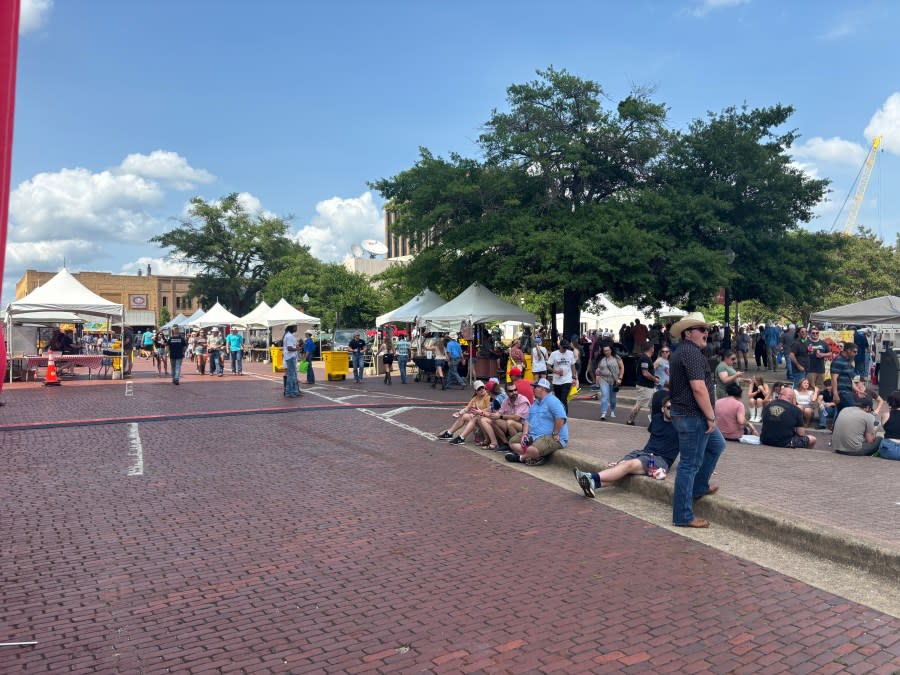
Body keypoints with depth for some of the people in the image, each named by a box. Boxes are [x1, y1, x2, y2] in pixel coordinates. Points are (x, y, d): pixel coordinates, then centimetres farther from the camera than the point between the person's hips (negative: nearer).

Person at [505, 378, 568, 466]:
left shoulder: (552, 401, -13)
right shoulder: (535, 403, 19)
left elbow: (561, 418, -26)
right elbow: (528, 420, 17)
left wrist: (555, 434, -20)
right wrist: (525, 433, 1)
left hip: (551, 437, -10)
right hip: (533, 435, 10)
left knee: (533, 450, -36)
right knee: (512, 442, -1)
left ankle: (520, 458, -2)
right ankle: (537, 457, -16)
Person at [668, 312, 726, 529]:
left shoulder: (682, 351, 16)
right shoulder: (691, 352, -17)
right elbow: (698, 388, -25)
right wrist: (711, 416, -17)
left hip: (689, 415, 11)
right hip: (693, 416, -11)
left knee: (717, 444, 27)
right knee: (690, 464, -5)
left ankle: (699, 487, 36)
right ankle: (684, 516, 2)